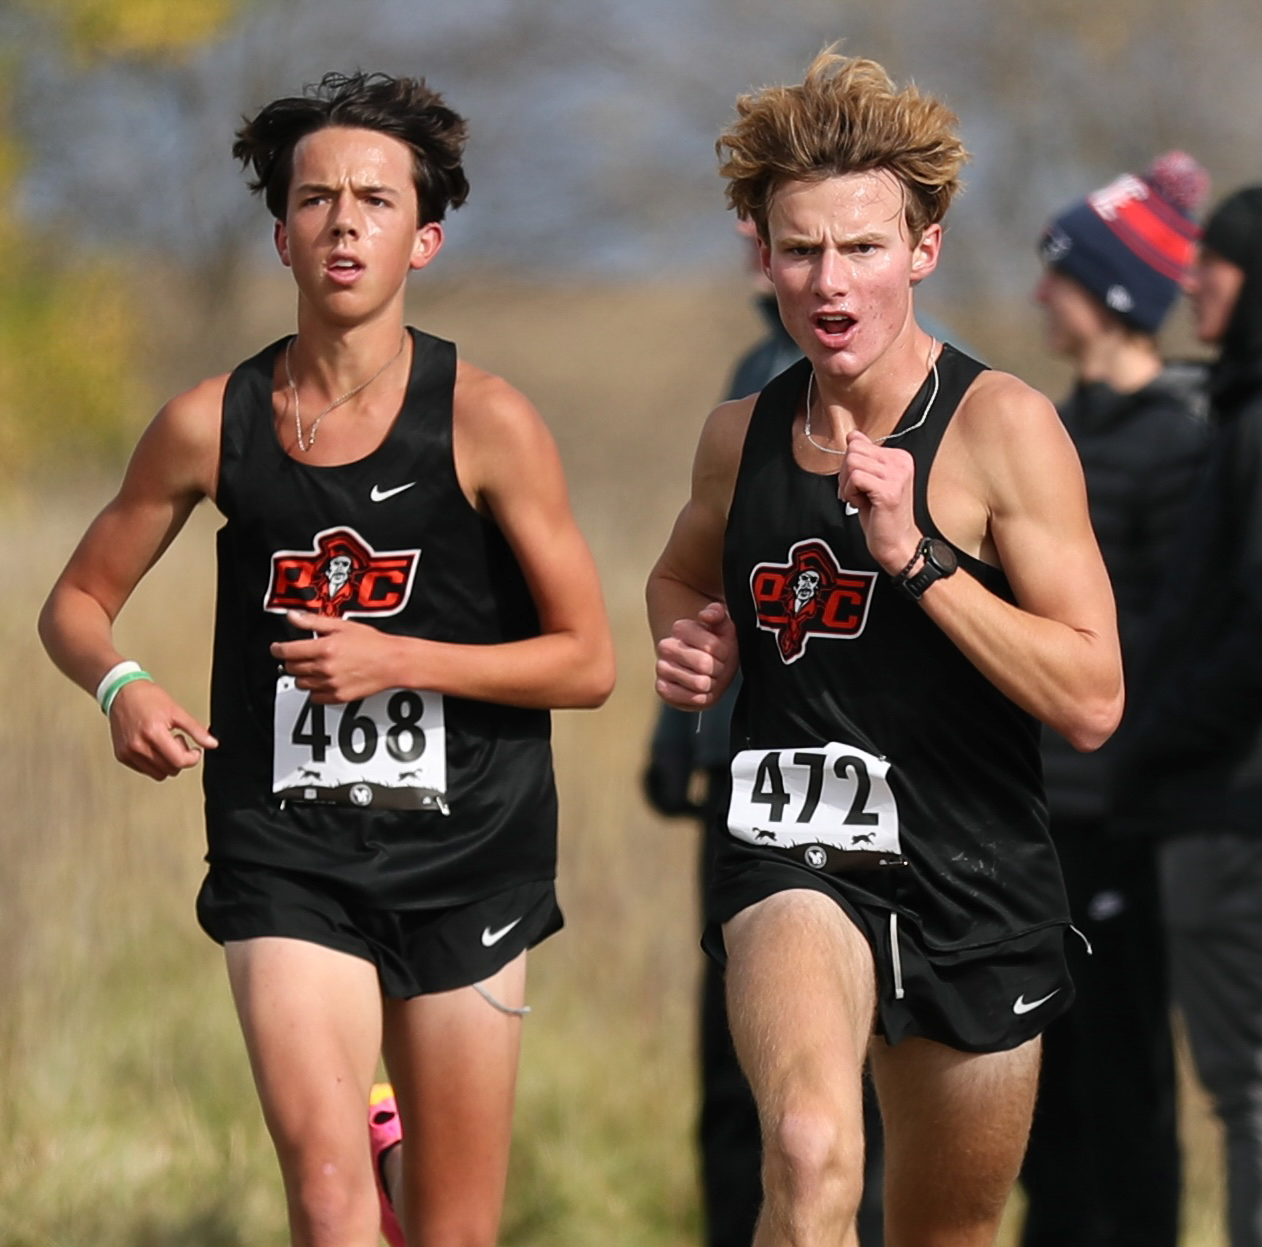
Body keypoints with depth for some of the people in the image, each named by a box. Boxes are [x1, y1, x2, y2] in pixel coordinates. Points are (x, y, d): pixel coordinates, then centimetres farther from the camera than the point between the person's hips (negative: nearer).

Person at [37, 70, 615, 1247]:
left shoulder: (485, 422, -7)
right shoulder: (212, 424, -1)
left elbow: (587, 661, -3)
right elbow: (76, 601, 12)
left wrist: (403, 661, -16)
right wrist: (121, 686, -10)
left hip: (463, 855, 0)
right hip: (287, 853, 0)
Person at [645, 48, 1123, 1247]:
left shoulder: (1002, 427, -11)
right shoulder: (742, 436, 3)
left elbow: (1092, 699, -18)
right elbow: (681, 571, 27)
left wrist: (914, 555, -25)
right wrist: (689, 641, 4)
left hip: (971, 885, -1)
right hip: (796, 860, 1)